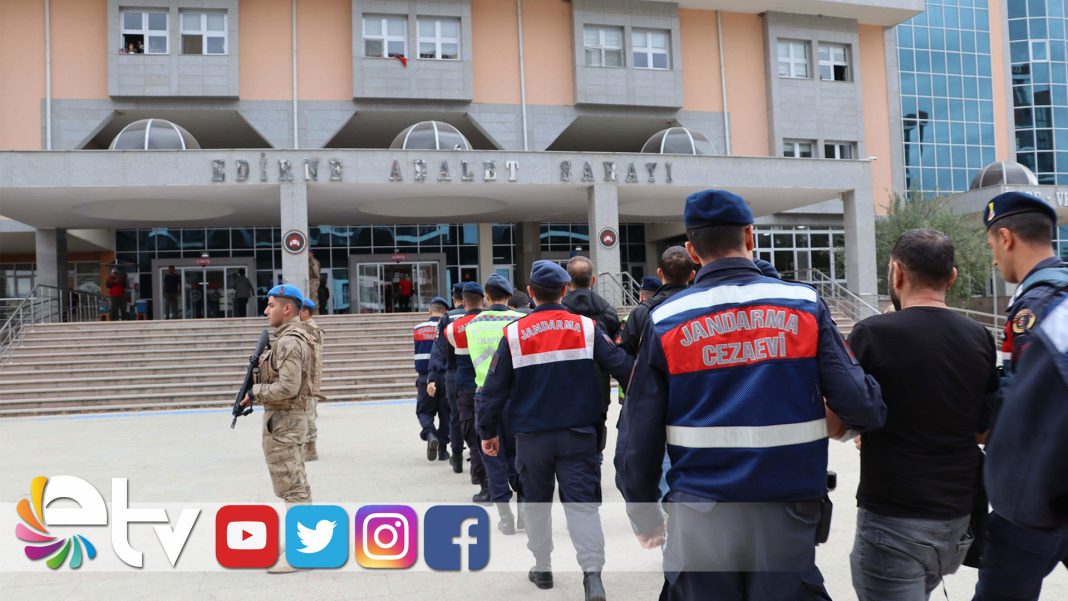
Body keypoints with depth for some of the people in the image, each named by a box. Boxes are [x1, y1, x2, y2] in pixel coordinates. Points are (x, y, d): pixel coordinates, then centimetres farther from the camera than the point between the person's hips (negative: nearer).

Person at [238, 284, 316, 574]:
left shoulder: (289, 341, -18)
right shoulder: (293, 338, 14)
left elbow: (287, 388, -25)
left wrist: (255, 392, -12)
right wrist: (261, 367, 6)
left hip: (282, 420, -11)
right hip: (288, 418, 11)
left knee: (292, 487, -6)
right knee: (296, 485, 15)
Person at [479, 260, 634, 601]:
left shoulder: (513, 334, -6)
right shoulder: (586, 327, -5)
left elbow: (495, 387, -2)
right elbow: (623, 366, -8)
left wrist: (488, 431, 8)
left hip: (532, 436, 0)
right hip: (579, 434, 0)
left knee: (537, 502, 17)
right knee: (582, 502, 4)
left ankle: (542, 569, 28)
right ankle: (592, 573, -8)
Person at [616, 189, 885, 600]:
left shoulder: (666, 320, -4)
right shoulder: (805, 305, -3)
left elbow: (638, 436, -3)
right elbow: (859, 403, -7)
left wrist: (643, 513, 10)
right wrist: (846, 419, 17)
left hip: (701, 517, 0)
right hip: (787, 512, 0)